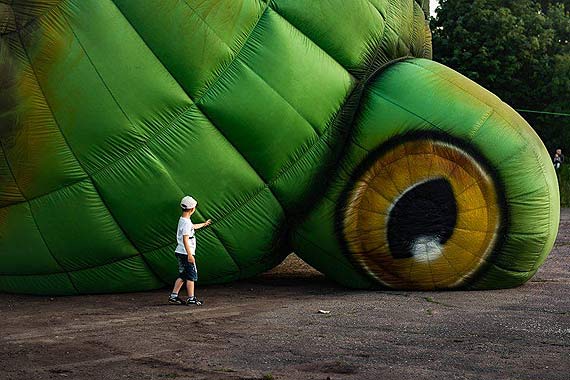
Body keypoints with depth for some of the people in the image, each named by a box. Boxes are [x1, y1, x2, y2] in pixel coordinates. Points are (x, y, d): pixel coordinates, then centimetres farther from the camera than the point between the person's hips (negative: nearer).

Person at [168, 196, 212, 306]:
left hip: (180, 253, 10)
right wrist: (190, 254, -28)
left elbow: (193, 226, 34)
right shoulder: (186, 222, -19)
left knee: (182, 276, 15)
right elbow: (185, 239, -25)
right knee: (191, 276, -1)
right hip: (186, 253, -10)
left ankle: (173, 296, 14)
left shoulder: (183, 220, 12)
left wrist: (204, 224, 51)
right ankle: (191, 298, 3)